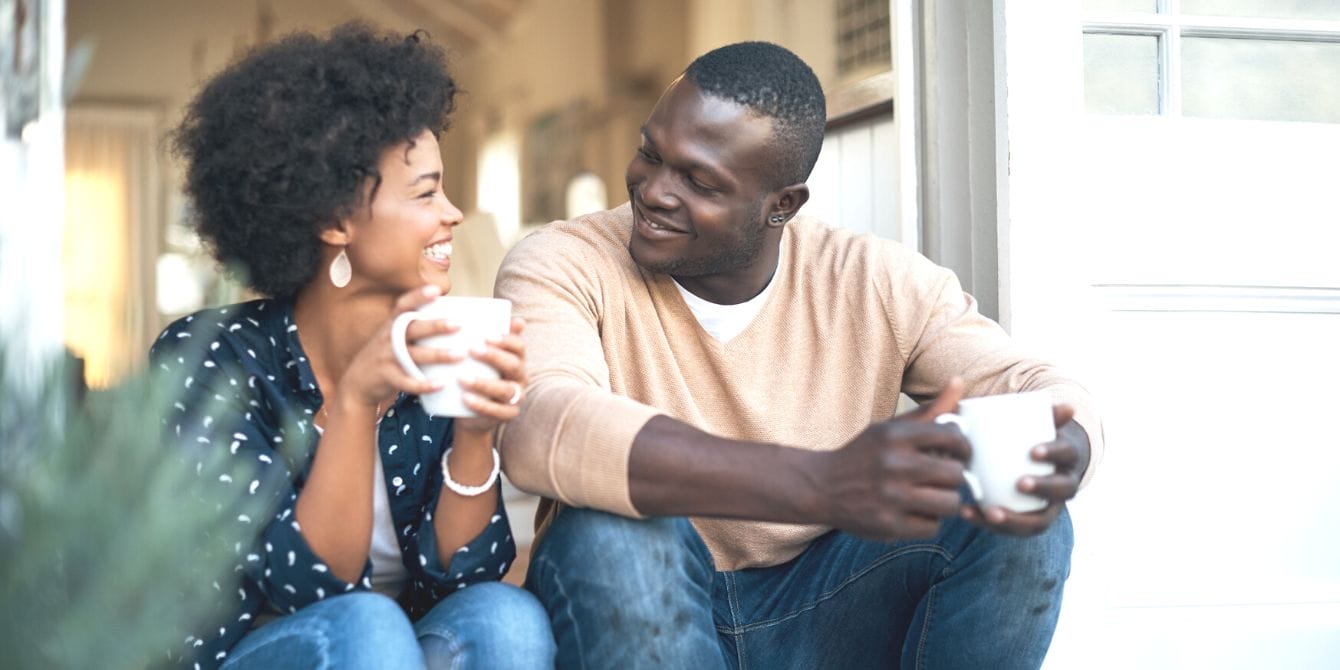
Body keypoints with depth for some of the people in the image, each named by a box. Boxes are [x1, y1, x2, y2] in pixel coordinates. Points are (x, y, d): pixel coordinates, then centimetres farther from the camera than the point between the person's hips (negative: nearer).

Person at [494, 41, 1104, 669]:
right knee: (612, 532, -34)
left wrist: (1058, 453, -38)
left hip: (819, 616, 2)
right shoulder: (563, 265, -13)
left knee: (1019, 520, -19)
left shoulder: (877, 282, -2)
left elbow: (1021, 381, -9)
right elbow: (540, 429, -33)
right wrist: (823, 484, -47)